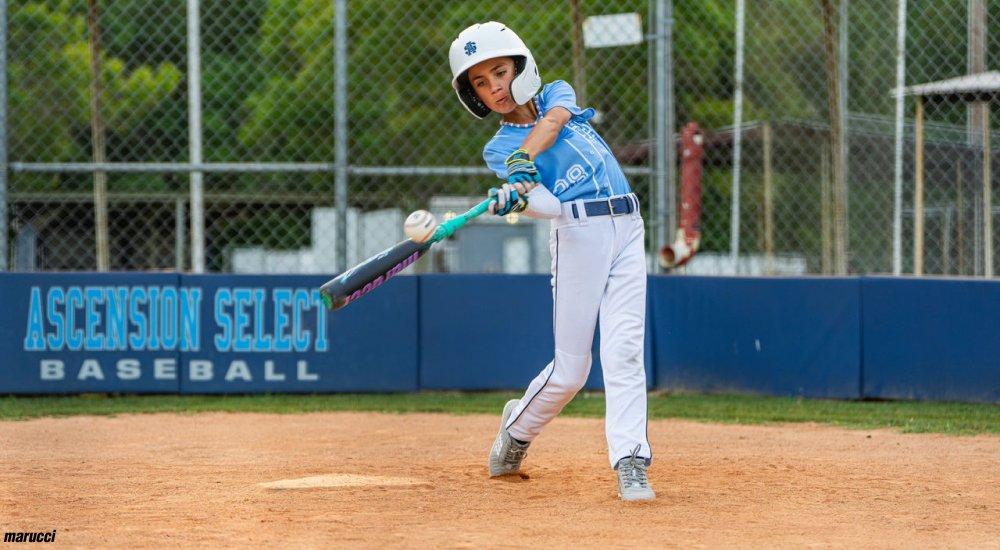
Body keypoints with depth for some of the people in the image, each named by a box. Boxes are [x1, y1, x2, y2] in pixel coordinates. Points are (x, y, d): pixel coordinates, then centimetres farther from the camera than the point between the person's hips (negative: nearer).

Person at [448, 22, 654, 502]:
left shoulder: (557, 93, 16)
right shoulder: (498, 150, 4)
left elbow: (553, 119, -10)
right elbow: (551, 206, -13)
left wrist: (525, 157, -26)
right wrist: (514, 200, -35)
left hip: (626, 228, 2)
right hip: (578, 234, -2)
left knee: (623, 350, -10)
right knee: (570, 368, -1)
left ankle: (630, 463, -14)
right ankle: (517, 430, 26)